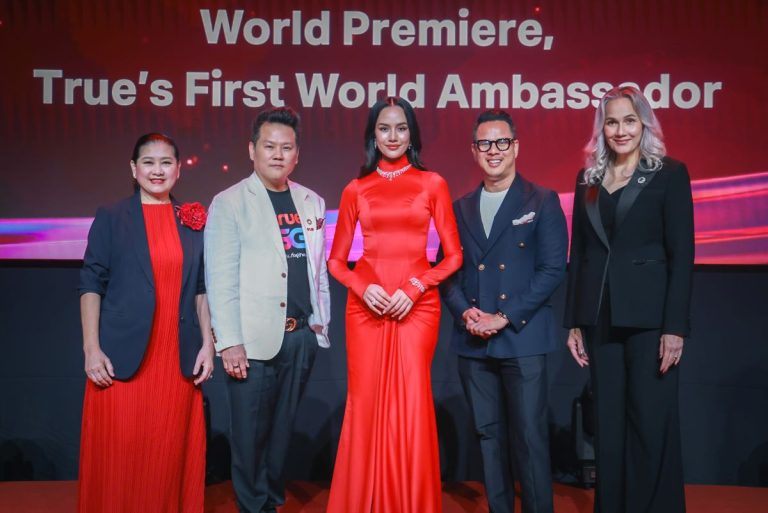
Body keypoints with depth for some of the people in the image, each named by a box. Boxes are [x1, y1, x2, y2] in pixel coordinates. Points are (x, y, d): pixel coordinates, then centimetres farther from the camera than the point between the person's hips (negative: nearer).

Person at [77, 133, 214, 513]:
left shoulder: (193, 222, 10)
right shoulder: (111, 219, 3)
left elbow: (201, 288, 11)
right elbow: (91, 285, -1)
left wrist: (208, 344, 4)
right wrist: (91, 348, -9)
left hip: (179, 359, 2)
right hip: (123, 357, -2)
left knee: (172, 454, 8)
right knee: (119, 455, 3)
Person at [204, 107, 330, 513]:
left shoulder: (312, 202, 13)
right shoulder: (229, 203, -2)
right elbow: (220, 278, -8)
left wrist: (321, 321, 9)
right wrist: (229, 342, -14)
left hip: (302, 336, 4)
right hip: (254, 339, -4)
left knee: (282, 429, 14)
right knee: (250, 433, 4)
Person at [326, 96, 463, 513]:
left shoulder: (432, 184, 6)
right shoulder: (356, 190, 8)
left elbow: (453, 256, 4)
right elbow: (336, 261, 10)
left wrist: (414, 287, -10)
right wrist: (363, 288, -9)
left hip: (418, 303, -1)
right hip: (365, 306, 1)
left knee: (412, 404, -5)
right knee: (365, 404, 3)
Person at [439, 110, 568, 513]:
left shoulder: (543, 202, 1)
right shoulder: (461, 208, 13)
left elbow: (553, 268, -6)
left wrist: (504, 318, -13)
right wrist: (464, 312, -8)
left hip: (523, 338, -4)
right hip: (472, 342, 4)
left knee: (529, 437, -2)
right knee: (488, 435, 11)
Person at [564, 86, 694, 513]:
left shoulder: (670, 174, 0)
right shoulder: (588, 179, 11)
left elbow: (682, 254, -6)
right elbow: (578, 254, 11)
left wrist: (675, 326, -13)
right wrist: (574, 322, 7)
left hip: (649, 317, -4)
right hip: (601, 318, 4)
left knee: (652, 425, 1)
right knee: (608, 425, 11)